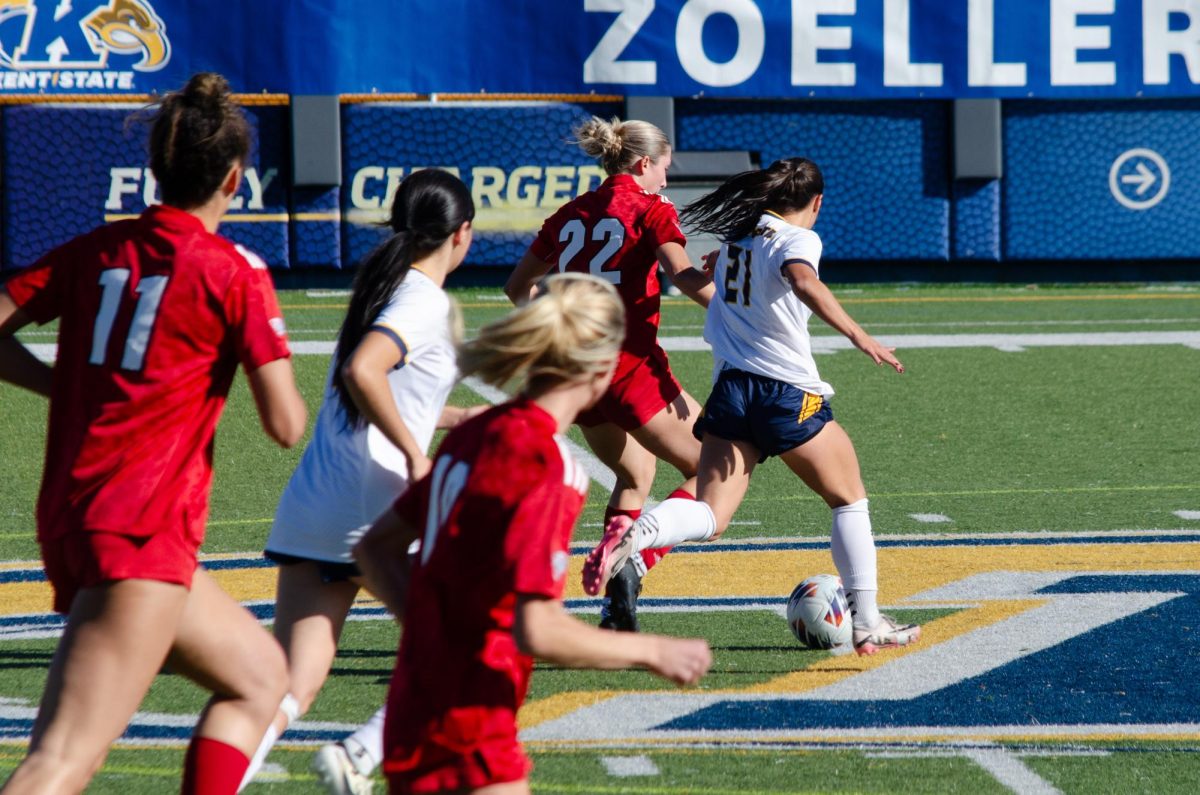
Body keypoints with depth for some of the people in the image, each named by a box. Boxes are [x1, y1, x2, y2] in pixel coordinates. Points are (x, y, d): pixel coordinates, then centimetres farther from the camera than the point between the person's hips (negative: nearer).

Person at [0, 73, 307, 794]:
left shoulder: (95, 250, 11)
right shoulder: (235, 273, -4)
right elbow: (286, 425, -6)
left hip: (69, 514, 8)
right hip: (142, 533, -8)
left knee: (261, 675, 24)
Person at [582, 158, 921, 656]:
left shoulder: (738, 235, 14)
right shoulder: (797, 239, -6)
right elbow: (804, 283, -27)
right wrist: (859, 337, -31)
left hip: (730, 386, 5)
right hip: (789, 392, -5)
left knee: (710, 517, -1)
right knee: (849, 501, 14)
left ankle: (636, 535, -32)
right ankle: (867, 623, 13)